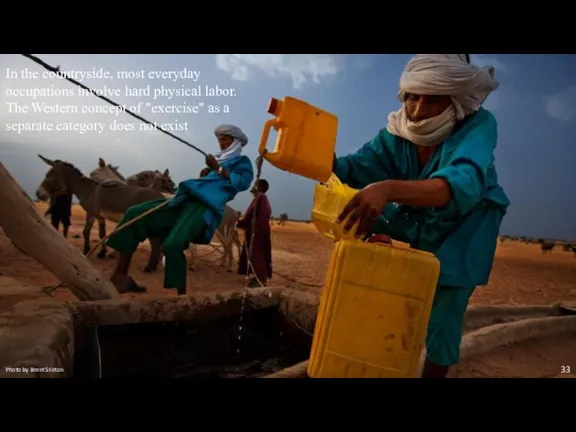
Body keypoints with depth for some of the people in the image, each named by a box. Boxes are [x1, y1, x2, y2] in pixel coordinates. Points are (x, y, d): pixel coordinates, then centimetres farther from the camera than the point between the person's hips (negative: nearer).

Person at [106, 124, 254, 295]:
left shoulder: (242, 162, 13)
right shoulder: (219, 160, 34)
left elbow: (244, 183, -9)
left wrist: (218, 168, -6)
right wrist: (203, 178, 15)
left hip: (205, 206, -9)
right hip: (186, 200, 9)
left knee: (172, 244, -30)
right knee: (135, 214, -2)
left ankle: (182, 295, -13)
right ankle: (119, 275, -6)